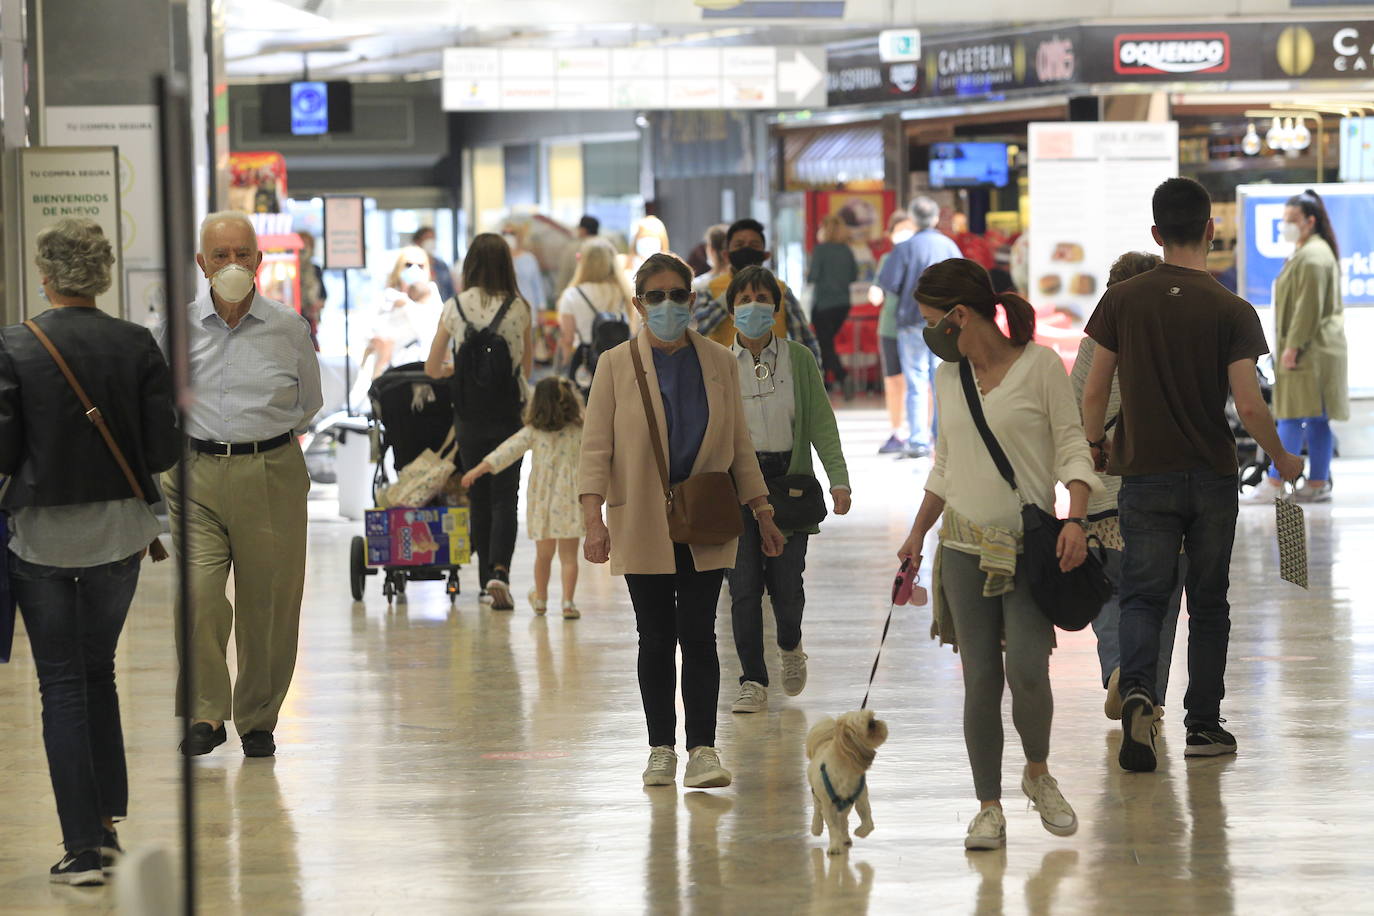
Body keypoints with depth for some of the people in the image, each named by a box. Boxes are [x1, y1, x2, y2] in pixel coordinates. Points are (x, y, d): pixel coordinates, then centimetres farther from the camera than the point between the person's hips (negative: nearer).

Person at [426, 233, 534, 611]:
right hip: (508, 413, -1)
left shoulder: (455, 308, -3)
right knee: (505, 498, 0)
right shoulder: (519, 308, -5)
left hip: (469, 418, 1)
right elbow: (527, 368, 6)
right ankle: (500, 570, -20)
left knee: (479, 499, 13)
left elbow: (432, 368, 2)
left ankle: (487, 576, 17)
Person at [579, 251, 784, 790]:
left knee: (698, 635, -5)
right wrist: (594, 520, -14)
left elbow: (739, 445, 13)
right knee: (656, 638, 5)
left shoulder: (718, 363, 7)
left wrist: (762, 512, 9)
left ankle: (703, 750, -6)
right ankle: (661, 750, 13)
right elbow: (596, 448, -3)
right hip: (643, 525, -1)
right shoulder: (617, 365, 1)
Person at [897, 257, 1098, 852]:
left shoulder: (1039, 365, -5)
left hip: (1030, 545, -4)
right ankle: (988, 807, 7)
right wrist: (918, 534, 17)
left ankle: (1038, 772, 12)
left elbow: (1071, 446, -4)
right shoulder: (947, 377, 11)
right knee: (980, 679, 0)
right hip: (966, 545, 4)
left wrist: (1075, 519, -17)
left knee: (1028, 670, -15)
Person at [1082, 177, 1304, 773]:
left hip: (1145, 475, 0)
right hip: (1212, 478, 0)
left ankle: (1137, 689, -23)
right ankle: (1203, 725, 15)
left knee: (1142, 596, 4)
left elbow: (1094, 394, 0)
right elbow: (1248, 406, -13)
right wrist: (1282, 459, 4)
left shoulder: (1122, 301, -4)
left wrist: (1097, 447, 19)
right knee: (1208, 603, 12)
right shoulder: (1233, 312, -8)